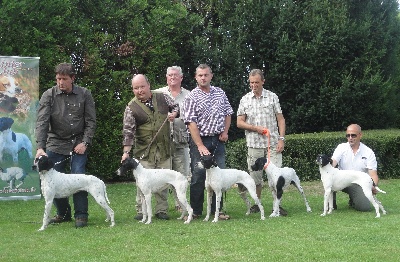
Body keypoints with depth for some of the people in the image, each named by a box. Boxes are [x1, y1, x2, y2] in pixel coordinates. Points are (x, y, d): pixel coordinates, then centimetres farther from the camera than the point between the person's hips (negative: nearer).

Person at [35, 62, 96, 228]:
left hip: (78, 144, -1)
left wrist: (85, 142, -9)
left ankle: (81, 215, -1)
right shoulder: (49, 96, -4)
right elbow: (42, 122, -11)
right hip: (55, 144, 1)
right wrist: (40, 147, -22)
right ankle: (63, 213, 19)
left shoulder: (84, 95, 0)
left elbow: (91, 121, 2)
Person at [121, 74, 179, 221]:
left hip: (164, 149, 3)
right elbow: (128, 131, -9)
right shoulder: (131, 108, -4)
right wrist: (126, 152, -16)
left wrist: (174, 113, -2)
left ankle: (161, 210, 14)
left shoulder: (162, 98, 6)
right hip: (144, 152, -3)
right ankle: (141, 211, 4)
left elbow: (176, 107, 21)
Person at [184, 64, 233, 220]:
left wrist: (225, 132, 3)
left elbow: (228, 114, 19)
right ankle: (196, 211, 8)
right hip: (199, 139, -4)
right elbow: (191, 123, -13)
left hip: (218, 140, 4)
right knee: (198, 176, -1)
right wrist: (200, 146, -19)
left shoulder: (220, 93, 9)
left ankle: (217, 209, 12)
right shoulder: (192, 97, -6)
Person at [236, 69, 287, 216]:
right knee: (255, 175, 5)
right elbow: (239, 122, 5)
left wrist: (281, 139, -5)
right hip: (254, 144, 1)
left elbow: (280, 119, 5)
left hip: (273, 143, -1)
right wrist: (256, 128, -8)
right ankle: (257, 203, 20)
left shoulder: (272, 97, 4)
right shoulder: (245, 100, 6)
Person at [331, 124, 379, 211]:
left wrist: (373, 186, -31)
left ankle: (353, 200, 15)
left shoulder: (368, 152, -3)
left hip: (358, 184, 0)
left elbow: (373, 174, -8)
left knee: (364, 207, -22)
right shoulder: (341, 147, -1)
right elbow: (332, 163, -17)